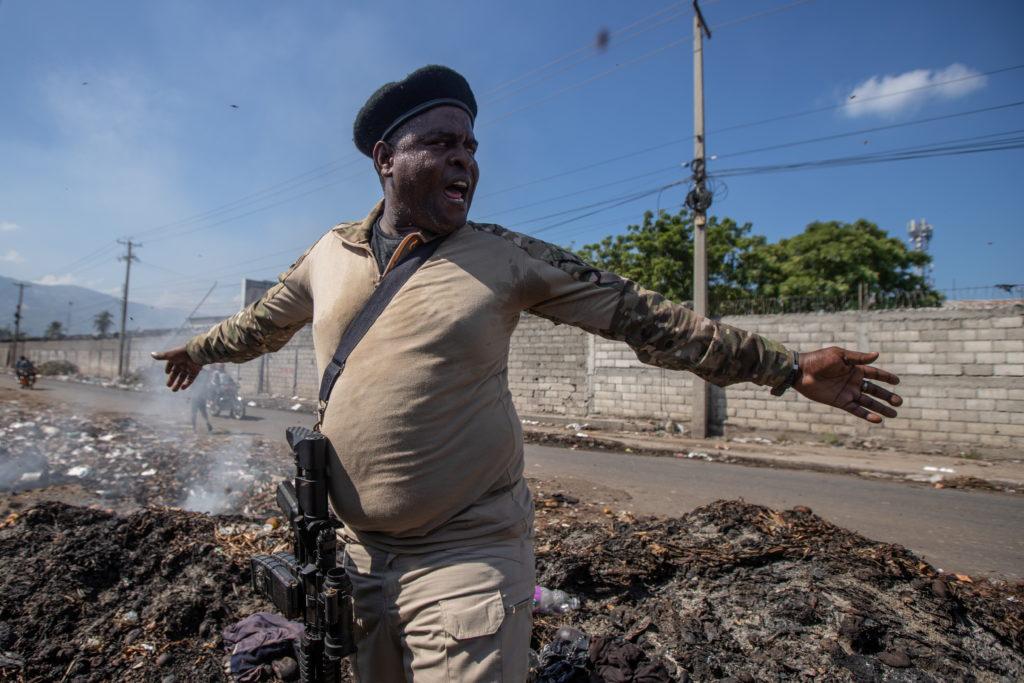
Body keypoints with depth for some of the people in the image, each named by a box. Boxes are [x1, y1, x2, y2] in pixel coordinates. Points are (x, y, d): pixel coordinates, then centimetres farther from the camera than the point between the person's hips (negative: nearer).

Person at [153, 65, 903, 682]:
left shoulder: (506, 257, -9)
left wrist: (790, 367, -9)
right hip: (359, 550, 5)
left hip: (468, 555, -4)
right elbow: (263, 319, 22)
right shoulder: (329, 254, 2)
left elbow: (644, 316, -9)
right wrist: (201, 349, 38)